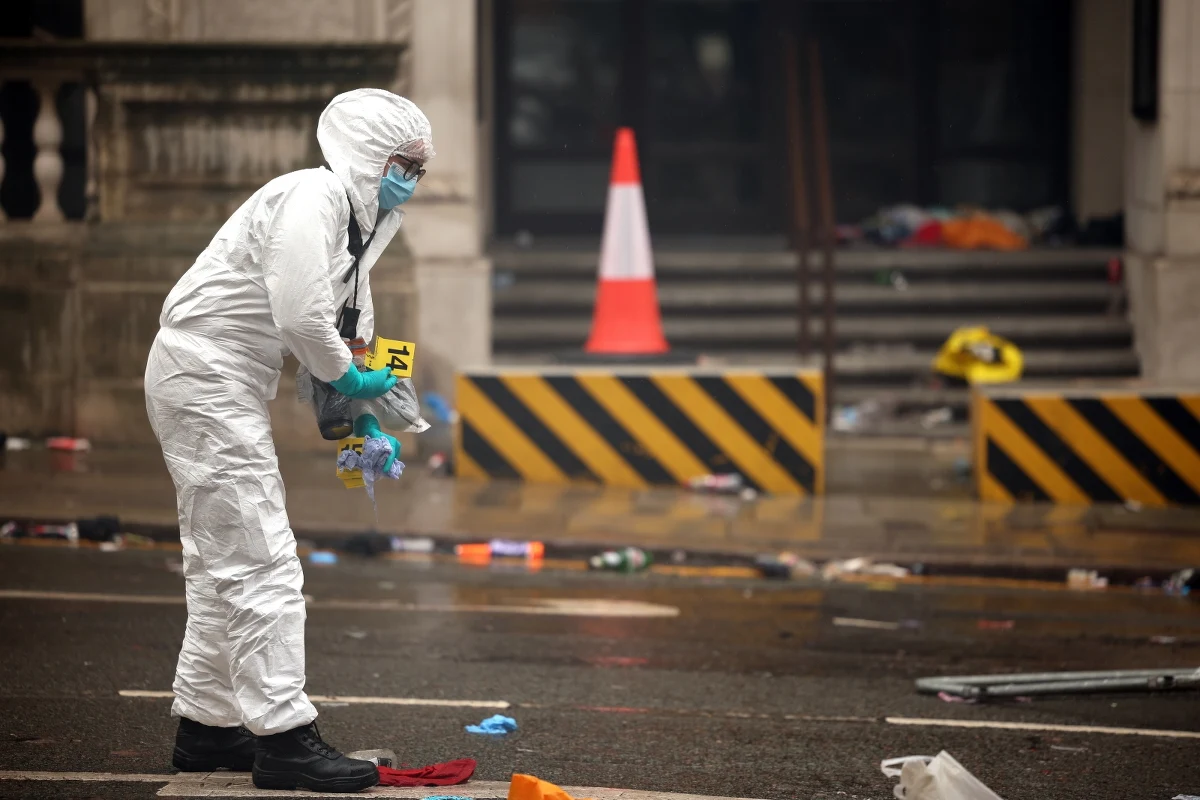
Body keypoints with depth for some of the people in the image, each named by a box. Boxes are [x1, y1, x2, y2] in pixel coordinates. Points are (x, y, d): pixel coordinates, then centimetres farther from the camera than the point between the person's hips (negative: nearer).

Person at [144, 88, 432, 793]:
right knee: (261, 562, -11)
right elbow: (298, 315, -25)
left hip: (227, 390, 11)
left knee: (224, 563, 17)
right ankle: (283, 737, -10)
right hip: (206, 380, -11)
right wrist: (346, 376, -9)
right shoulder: (314, 195, -16)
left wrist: (361, 421, 9)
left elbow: (335, 329, 20)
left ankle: (207, 724, 25)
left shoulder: (347, 218, 16)